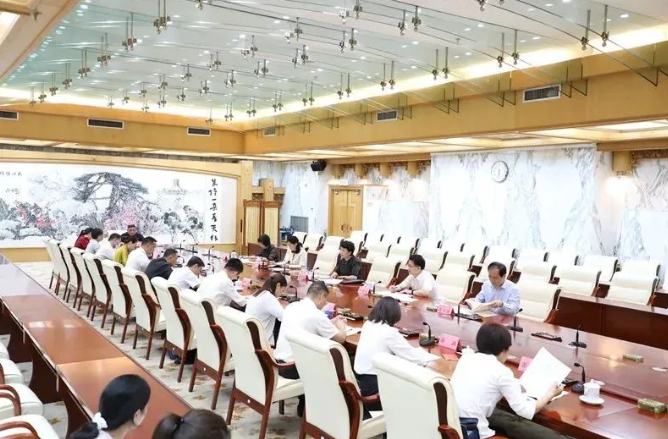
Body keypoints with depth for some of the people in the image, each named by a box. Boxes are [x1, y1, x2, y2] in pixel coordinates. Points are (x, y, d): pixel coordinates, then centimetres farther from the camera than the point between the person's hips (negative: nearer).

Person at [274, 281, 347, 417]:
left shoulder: (291, 306, 6)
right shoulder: (316, 314, -16)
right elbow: (341, 338, -6)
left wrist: (332, 322, 26)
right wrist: (340, 325, 15)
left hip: (278, 362, 7)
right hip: (293, 368, -7)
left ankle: (304, 404, 33)